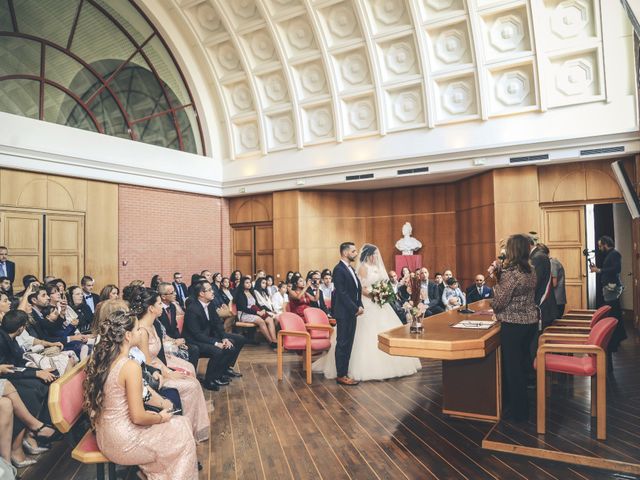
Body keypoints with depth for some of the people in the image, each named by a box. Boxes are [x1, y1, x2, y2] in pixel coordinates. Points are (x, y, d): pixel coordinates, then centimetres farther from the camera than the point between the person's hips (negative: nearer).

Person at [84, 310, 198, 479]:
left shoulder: (99, 358, -1)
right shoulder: (131, 366, -26)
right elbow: (138, 417, -23)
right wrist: (160, 417, -4)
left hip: (105, 436, 8)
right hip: (123, 442, -8)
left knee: (176, 423, 21)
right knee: (182, 431, 11)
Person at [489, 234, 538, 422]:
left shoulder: (510, 272, -20)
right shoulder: (531, 270, 6)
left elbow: (499, 302, -18)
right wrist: (498, 274, 1)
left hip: (513, 325, -8)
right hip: (531, 322, 9)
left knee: (512, 367, 4)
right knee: (522, 363, 21)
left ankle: (519, 412, 15)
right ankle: (521, 406, 36)